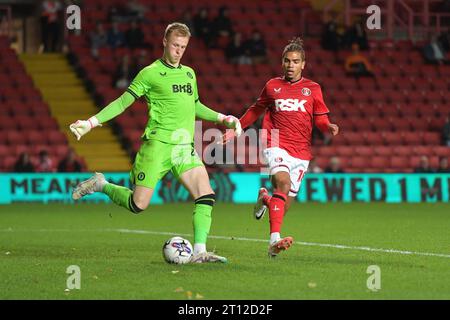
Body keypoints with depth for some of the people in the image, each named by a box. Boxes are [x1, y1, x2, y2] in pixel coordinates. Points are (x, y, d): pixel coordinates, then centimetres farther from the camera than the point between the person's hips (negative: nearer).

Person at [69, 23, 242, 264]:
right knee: (138, 205, -7)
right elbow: (123, 102, -3)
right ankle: (100, 185, 19)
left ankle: (199, 252, -10)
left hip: (185, 147, 6)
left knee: (206, 196, -12)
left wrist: (222, 119, 25)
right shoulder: (150, 73, -2)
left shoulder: (189, 73, 18)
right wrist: (91, 122, -11)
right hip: (158, 145, -6)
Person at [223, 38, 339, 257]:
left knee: (284, 204, 3)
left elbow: (320, 119, 9)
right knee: (283, 182, -30)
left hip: (301, 152, 2)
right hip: (277, 146, -2)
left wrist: (329, 127, -13)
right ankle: (274, 239, -39)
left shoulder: (313, 89, 9)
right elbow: (256, 110, 25)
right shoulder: (272, 86, 10)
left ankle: (265, 198, 42)